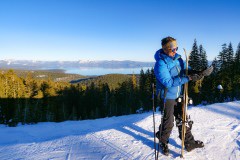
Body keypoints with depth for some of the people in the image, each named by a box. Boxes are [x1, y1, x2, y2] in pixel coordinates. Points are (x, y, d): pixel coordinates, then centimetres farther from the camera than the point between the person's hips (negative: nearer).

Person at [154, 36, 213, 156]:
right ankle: (163, 142, 32)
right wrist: (187, 78, -31)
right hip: (167, 97, -7)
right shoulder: (160, 64, -23)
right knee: (168, 122, 7)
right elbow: (168, 82, -28)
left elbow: (185, 69, 5)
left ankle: (189, 142, 34)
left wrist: (199, 72, -15)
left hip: (178, 95, 7)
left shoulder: (177, 58, -1)